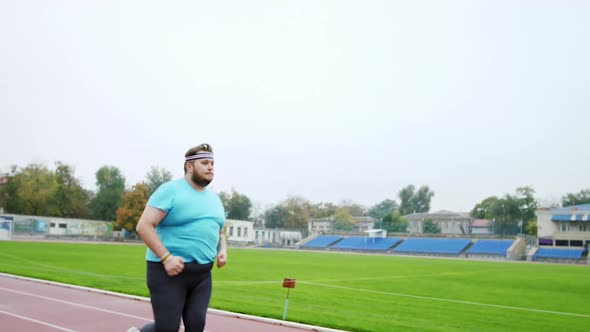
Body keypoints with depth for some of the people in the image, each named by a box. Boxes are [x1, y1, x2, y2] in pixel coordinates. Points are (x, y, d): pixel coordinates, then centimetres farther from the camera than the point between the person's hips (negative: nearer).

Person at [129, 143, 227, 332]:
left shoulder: (214, 198, 14)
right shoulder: (170, 190, -8)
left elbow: (219, 232, 26)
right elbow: (143, 226, -14)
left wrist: (223, 250, 5)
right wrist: (166, 257, -21)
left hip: (202, 274, 6)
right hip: (169, 271, -6)